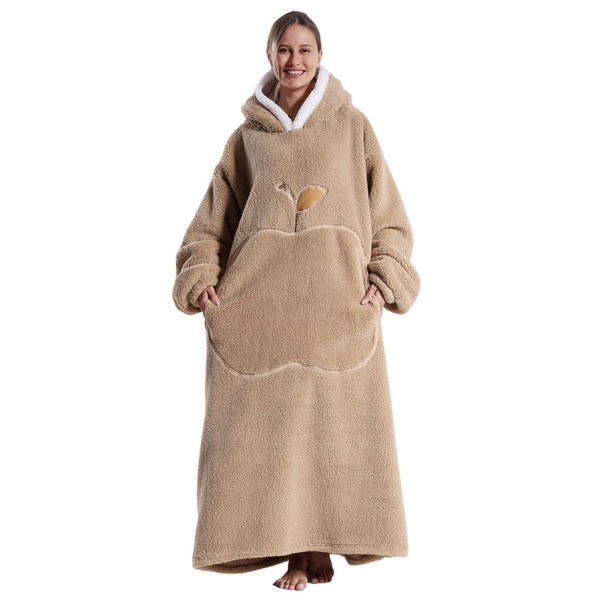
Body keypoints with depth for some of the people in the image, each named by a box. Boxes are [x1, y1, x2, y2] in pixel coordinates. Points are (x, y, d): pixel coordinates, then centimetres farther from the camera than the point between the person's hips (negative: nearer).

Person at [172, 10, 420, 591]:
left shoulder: (351, 126, 11)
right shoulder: (247, 135, 15)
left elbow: (387, 210, 9)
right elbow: (213, 217, 15)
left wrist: (385, 278, -5)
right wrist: (200, 275, -2)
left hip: (336, 299, -1)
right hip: (261, 298, 1)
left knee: (331, 418, -2)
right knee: (271, 420, -3)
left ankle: (322, 548, 6)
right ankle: (299, 553, 3)